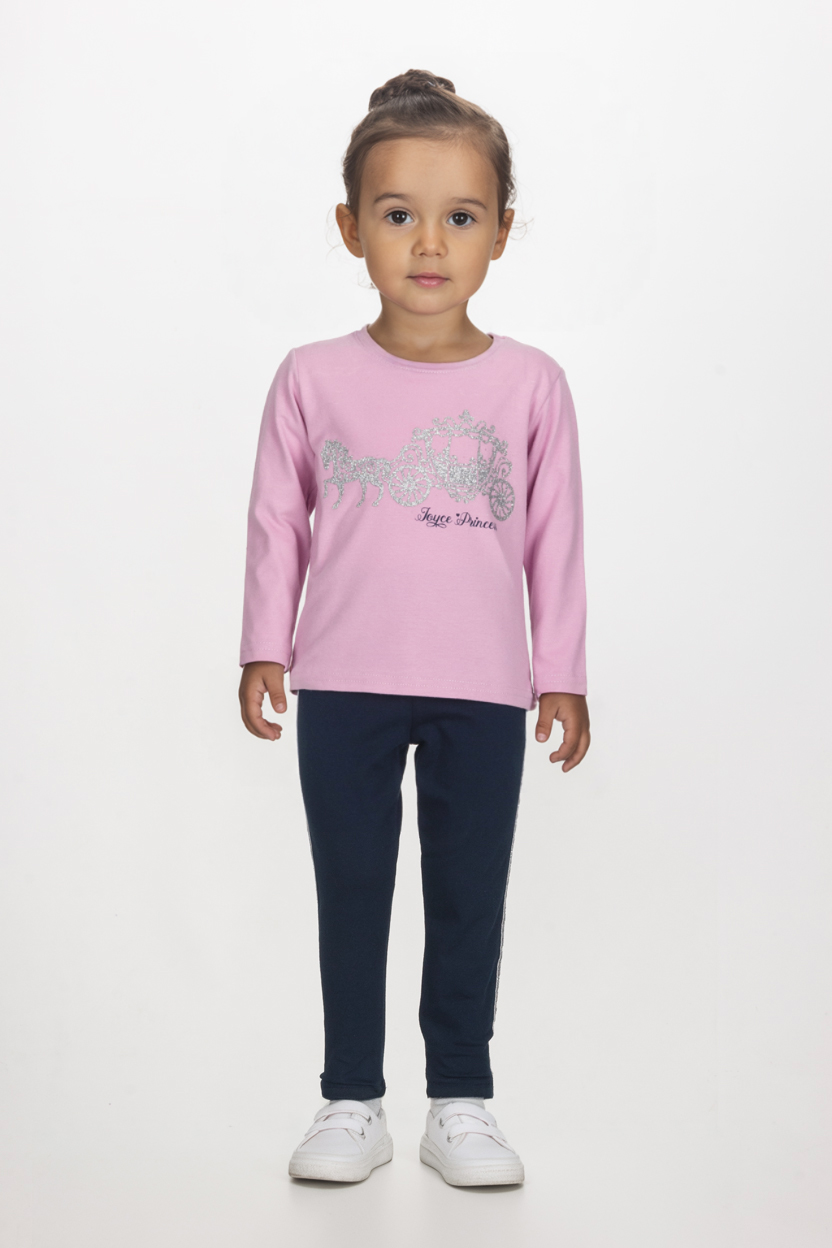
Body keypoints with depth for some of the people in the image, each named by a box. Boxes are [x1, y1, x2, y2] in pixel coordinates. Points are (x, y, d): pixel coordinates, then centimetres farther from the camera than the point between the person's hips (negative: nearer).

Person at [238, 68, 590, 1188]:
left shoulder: (531, 383, 0)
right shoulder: (314, 378, 0)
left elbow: (556, 536, 4)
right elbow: (278, 521, 6)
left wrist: (563, 674, 5)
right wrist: (263, 650, 4)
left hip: (483, 689, 0)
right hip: (343, 686, 0)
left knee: (470, 901, 8)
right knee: (350, 896, 9)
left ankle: (462, 1102, 23)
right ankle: (352, 1102, 22)